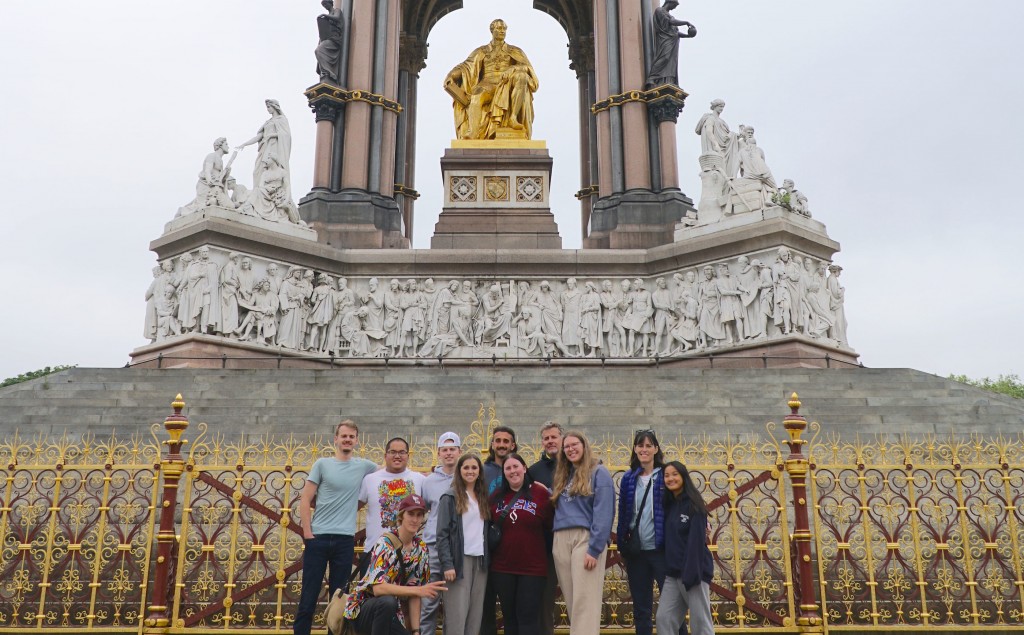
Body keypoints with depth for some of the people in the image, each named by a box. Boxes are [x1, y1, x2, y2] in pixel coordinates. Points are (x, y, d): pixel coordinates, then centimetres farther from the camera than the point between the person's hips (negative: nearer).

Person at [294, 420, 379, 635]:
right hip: (318, 538, -2)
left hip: (345, 540, 2)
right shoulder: (322, 464, 1)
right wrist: (307, 534, -7)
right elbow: (305, 500, -1)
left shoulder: (363, 466, 7)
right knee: (308, 596, 0)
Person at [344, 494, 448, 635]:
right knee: (388, 601, -37)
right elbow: (378, 588, -30)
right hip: (362, 608, -5)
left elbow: (413, 595, 1)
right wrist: (418, 590, -34)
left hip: (391, 613, 6)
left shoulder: (420, 549, -1)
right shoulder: (385, 544, -19)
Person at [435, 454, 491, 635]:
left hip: (480, 560, 5)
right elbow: (442, 534, -7)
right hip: (460, 559, -5)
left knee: (476, 614, 4)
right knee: (457, 613, -7)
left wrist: (488, 558, 4)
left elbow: (486, 531, 15)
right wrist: (447, 564, -15)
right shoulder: (451, 497, -1)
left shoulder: (483, 498, 15)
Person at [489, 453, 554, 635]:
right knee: (509, 616, 13)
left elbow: (550, 527, -7)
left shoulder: (540, 493, -7)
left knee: (528, 617, -2)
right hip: (502, 568, 4)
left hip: (533, 567, -4)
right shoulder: (496, 496, 6)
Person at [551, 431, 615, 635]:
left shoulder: (599, 472, 0)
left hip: (585, 538, -6)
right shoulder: (563, 475, 21)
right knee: (572, 601, 7)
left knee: (585, 600, -9)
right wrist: (555, 543, 5)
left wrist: (594, 549, -17)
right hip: (561, 541, 6)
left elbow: (603, 513, -10)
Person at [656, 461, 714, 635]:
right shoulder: (668, 504, 13)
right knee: (664, 618, 1)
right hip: (673, 573, 7)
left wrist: (691, 574, -21)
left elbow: (696, 541, -15)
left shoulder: (693, 504, -7)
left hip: (693, 571, -6)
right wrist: (666, 568, 5)